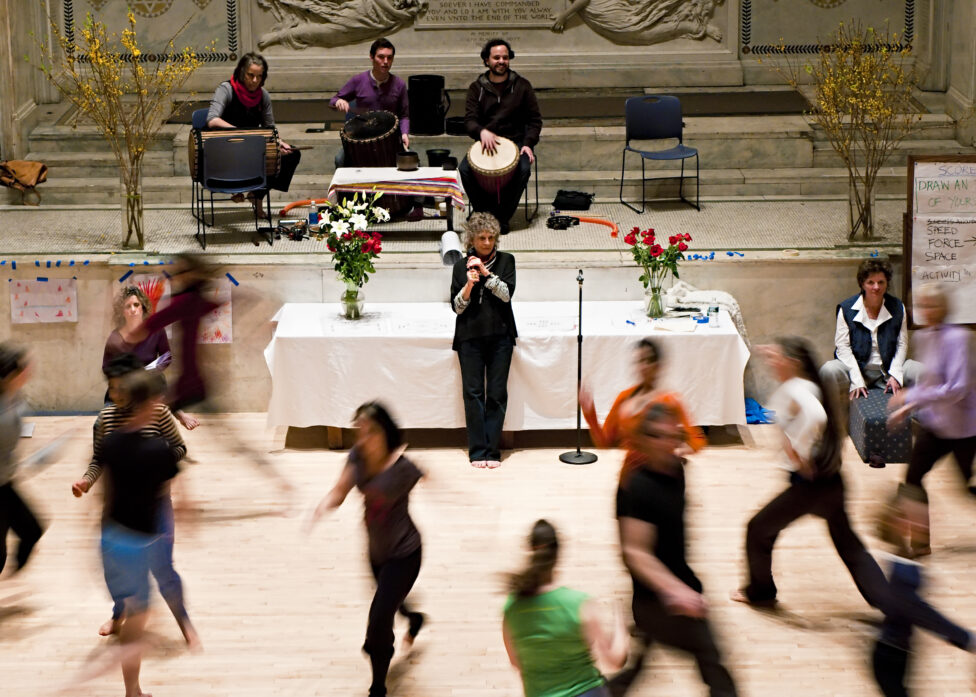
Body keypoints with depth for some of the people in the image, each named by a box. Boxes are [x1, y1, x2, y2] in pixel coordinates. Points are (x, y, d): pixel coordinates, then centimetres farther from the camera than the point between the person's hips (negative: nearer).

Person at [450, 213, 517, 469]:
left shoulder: (506, 261, 6)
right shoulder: (461, 266, 7)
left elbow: (507, 294, -6)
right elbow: (456, 306, 2)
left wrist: (485, 272, -14)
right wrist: (469, 284, -15)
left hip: (500, 335, 0)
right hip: (470, 335, 0)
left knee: (497, 393, -1)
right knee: (473, 392, -3)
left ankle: (492, 450, 3)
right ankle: (478, 450, 1)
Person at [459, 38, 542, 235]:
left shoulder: (521, 86, 6)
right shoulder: (477, 88, 6)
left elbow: (535, 120, 8)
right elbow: (469, 120, -2)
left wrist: (528, 144, -10)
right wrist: (482, 131, -26)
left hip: (516, 141, -1)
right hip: (485, 142, 1)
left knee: (523, 169, -32)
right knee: (465, 169, -27)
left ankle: (502, 218, -19)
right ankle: (486, 214, -12)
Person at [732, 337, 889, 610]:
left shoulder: (796, 390, -17)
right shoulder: (805, 385, 9)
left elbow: (816, 416, -39)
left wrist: (797, 448, -27)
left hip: (808, 482, -9)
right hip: (829, 481, 9)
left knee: (758, 530, 12)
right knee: (849, 546, 15)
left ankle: (760, 591, 30)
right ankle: (888, 601, 8)